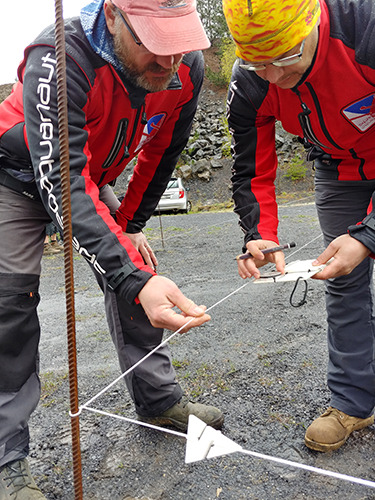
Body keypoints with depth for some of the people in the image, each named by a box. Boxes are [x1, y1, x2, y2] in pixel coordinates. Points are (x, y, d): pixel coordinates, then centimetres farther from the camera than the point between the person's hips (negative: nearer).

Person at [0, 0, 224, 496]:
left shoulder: (187, 68, -19)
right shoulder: (58, 59, -38)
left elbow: (160, 154, -4)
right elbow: (62, 184, -46)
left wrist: (131, 225, -2)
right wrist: (134, 279, -56)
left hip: (91, 178, 5)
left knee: (135, 272, 1)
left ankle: (160, 400, 18)